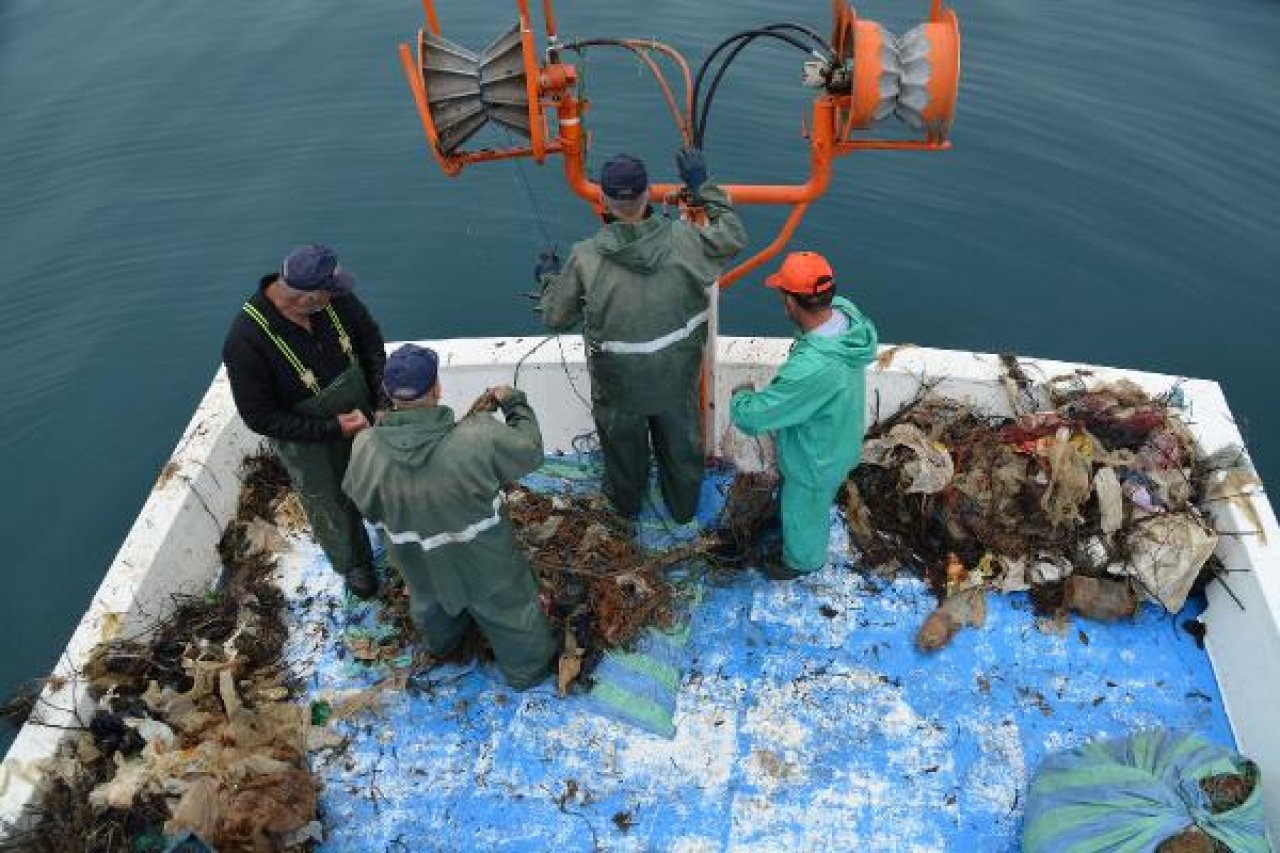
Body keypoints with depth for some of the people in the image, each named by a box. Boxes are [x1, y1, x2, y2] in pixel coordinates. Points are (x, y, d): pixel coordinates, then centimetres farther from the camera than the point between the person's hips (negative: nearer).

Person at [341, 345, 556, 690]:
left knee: (430, 601, 36)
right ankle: (528, 667, 51)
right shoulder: (479, 437, -37)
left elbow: (362, 501, -7)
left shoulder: (366, 448, -27)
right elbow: (530, 450, -17)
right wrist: (514, 402, -2)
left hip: (417, 559, 4)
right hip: (482, 558, -3)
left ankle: (442, 644, 67)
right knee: (508, 606, 26)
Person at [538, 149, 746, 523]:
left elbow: (556, 317, -11)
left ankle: (627, 503, 55)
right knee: (681, 443, 28)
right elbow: (734, 237, -3)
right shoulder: (681, 238, -21)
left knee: (623, 446, 28)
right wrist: (703, 187, 3)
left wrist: (549, 279, 9)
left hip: (618, 384, -1)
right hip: (676, 379, 1)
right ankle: (684, 507, 53)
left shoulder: (585, 257, -24)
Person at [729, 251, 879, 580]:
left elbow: (754, 416, -36)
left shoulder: (812, 369, -48)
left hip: (816, 461, -7)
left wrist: (739, 397, -13)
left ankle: (802, 560, 56)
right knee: (815, 502, 37)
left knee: (803, 513, 26)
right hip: (839, 439, 8)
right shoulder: (846, 311, -24)